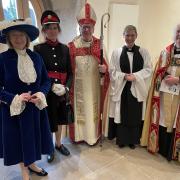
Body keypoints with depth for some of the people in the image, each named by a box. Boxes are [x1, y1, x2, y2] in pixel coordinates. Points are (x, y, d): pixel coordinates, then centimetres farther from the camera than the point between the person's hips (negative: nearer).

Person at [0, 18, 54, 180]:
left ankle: (32, 164, 43)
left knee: (33, 136, 17)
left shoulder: (36, 57, -2)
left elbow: (46, 80, 3)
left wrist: (41, 94, -14)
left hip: (35, 107, 3)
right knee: (18, 138, 13)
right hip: (13, 108, -2)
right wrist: (15, 98, -21)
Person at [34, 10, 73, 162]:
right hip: (46, 92, -3)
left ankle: (59, 144, 39)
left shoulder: (65, 48, 3)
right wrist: (52, 86, -19)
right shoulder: (38, 49, -7)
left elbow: (70, 72, 2)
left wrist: (65, 87, -13)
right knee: (48, 120, 10)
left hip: (62, 92, 4)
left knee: (59, 119, 18)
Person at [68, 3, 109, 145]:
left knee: (93, 109, 13)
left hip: (93, 85, 1)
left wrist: (104, 68, -20)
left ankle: (92, 135, 30)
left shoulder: (99, 44, 0)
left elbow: (105, 64, 3)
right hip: (78, 85, -1)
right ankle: (78, 134, 29)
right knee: (79, 108, 10)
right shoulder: (72, 45, -3)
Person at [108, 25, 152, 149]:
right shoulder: (116, 52, 0)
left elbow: (148, 69, -1)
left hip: (137, 89, 1)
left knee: (135, 115, 9)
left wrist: (135, 76, -16)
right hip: (121, 88, -1)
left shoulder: (143, 52, 2)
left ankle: (133, 140, 27)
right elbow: (112, 71, -1)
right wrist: (124, 76, -17)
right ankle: (121, 139, 25)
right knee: (121, 114, 8)